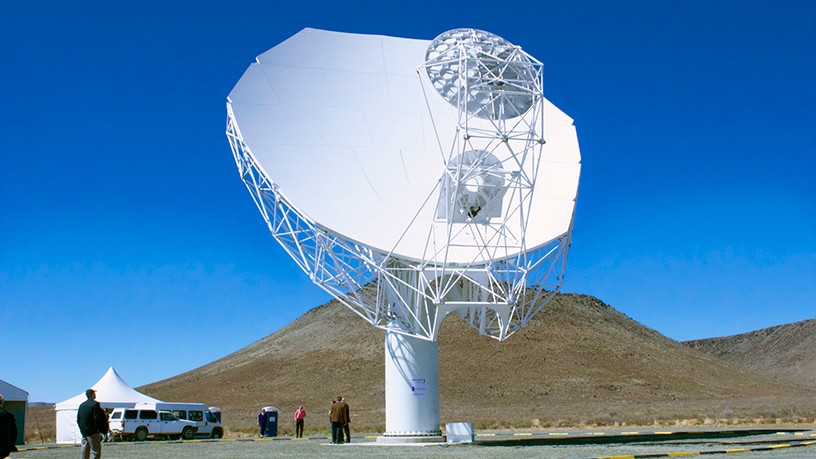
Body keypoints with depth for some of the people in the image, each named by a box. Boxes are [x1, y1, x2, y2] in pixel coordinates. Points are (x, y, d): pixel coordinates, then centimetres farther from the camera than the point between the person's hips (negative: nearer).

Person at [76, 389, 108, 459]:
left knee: (84, 451, 10)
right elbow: (97, 418, -17)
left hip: (84, 431, 7)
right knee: (96, 451, -2)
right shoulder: (95, 404, -12)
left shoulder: (82, 405, 11)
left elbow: (78, 419, 14)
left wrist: (82, 429, 18)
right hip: (93, 432, -7)